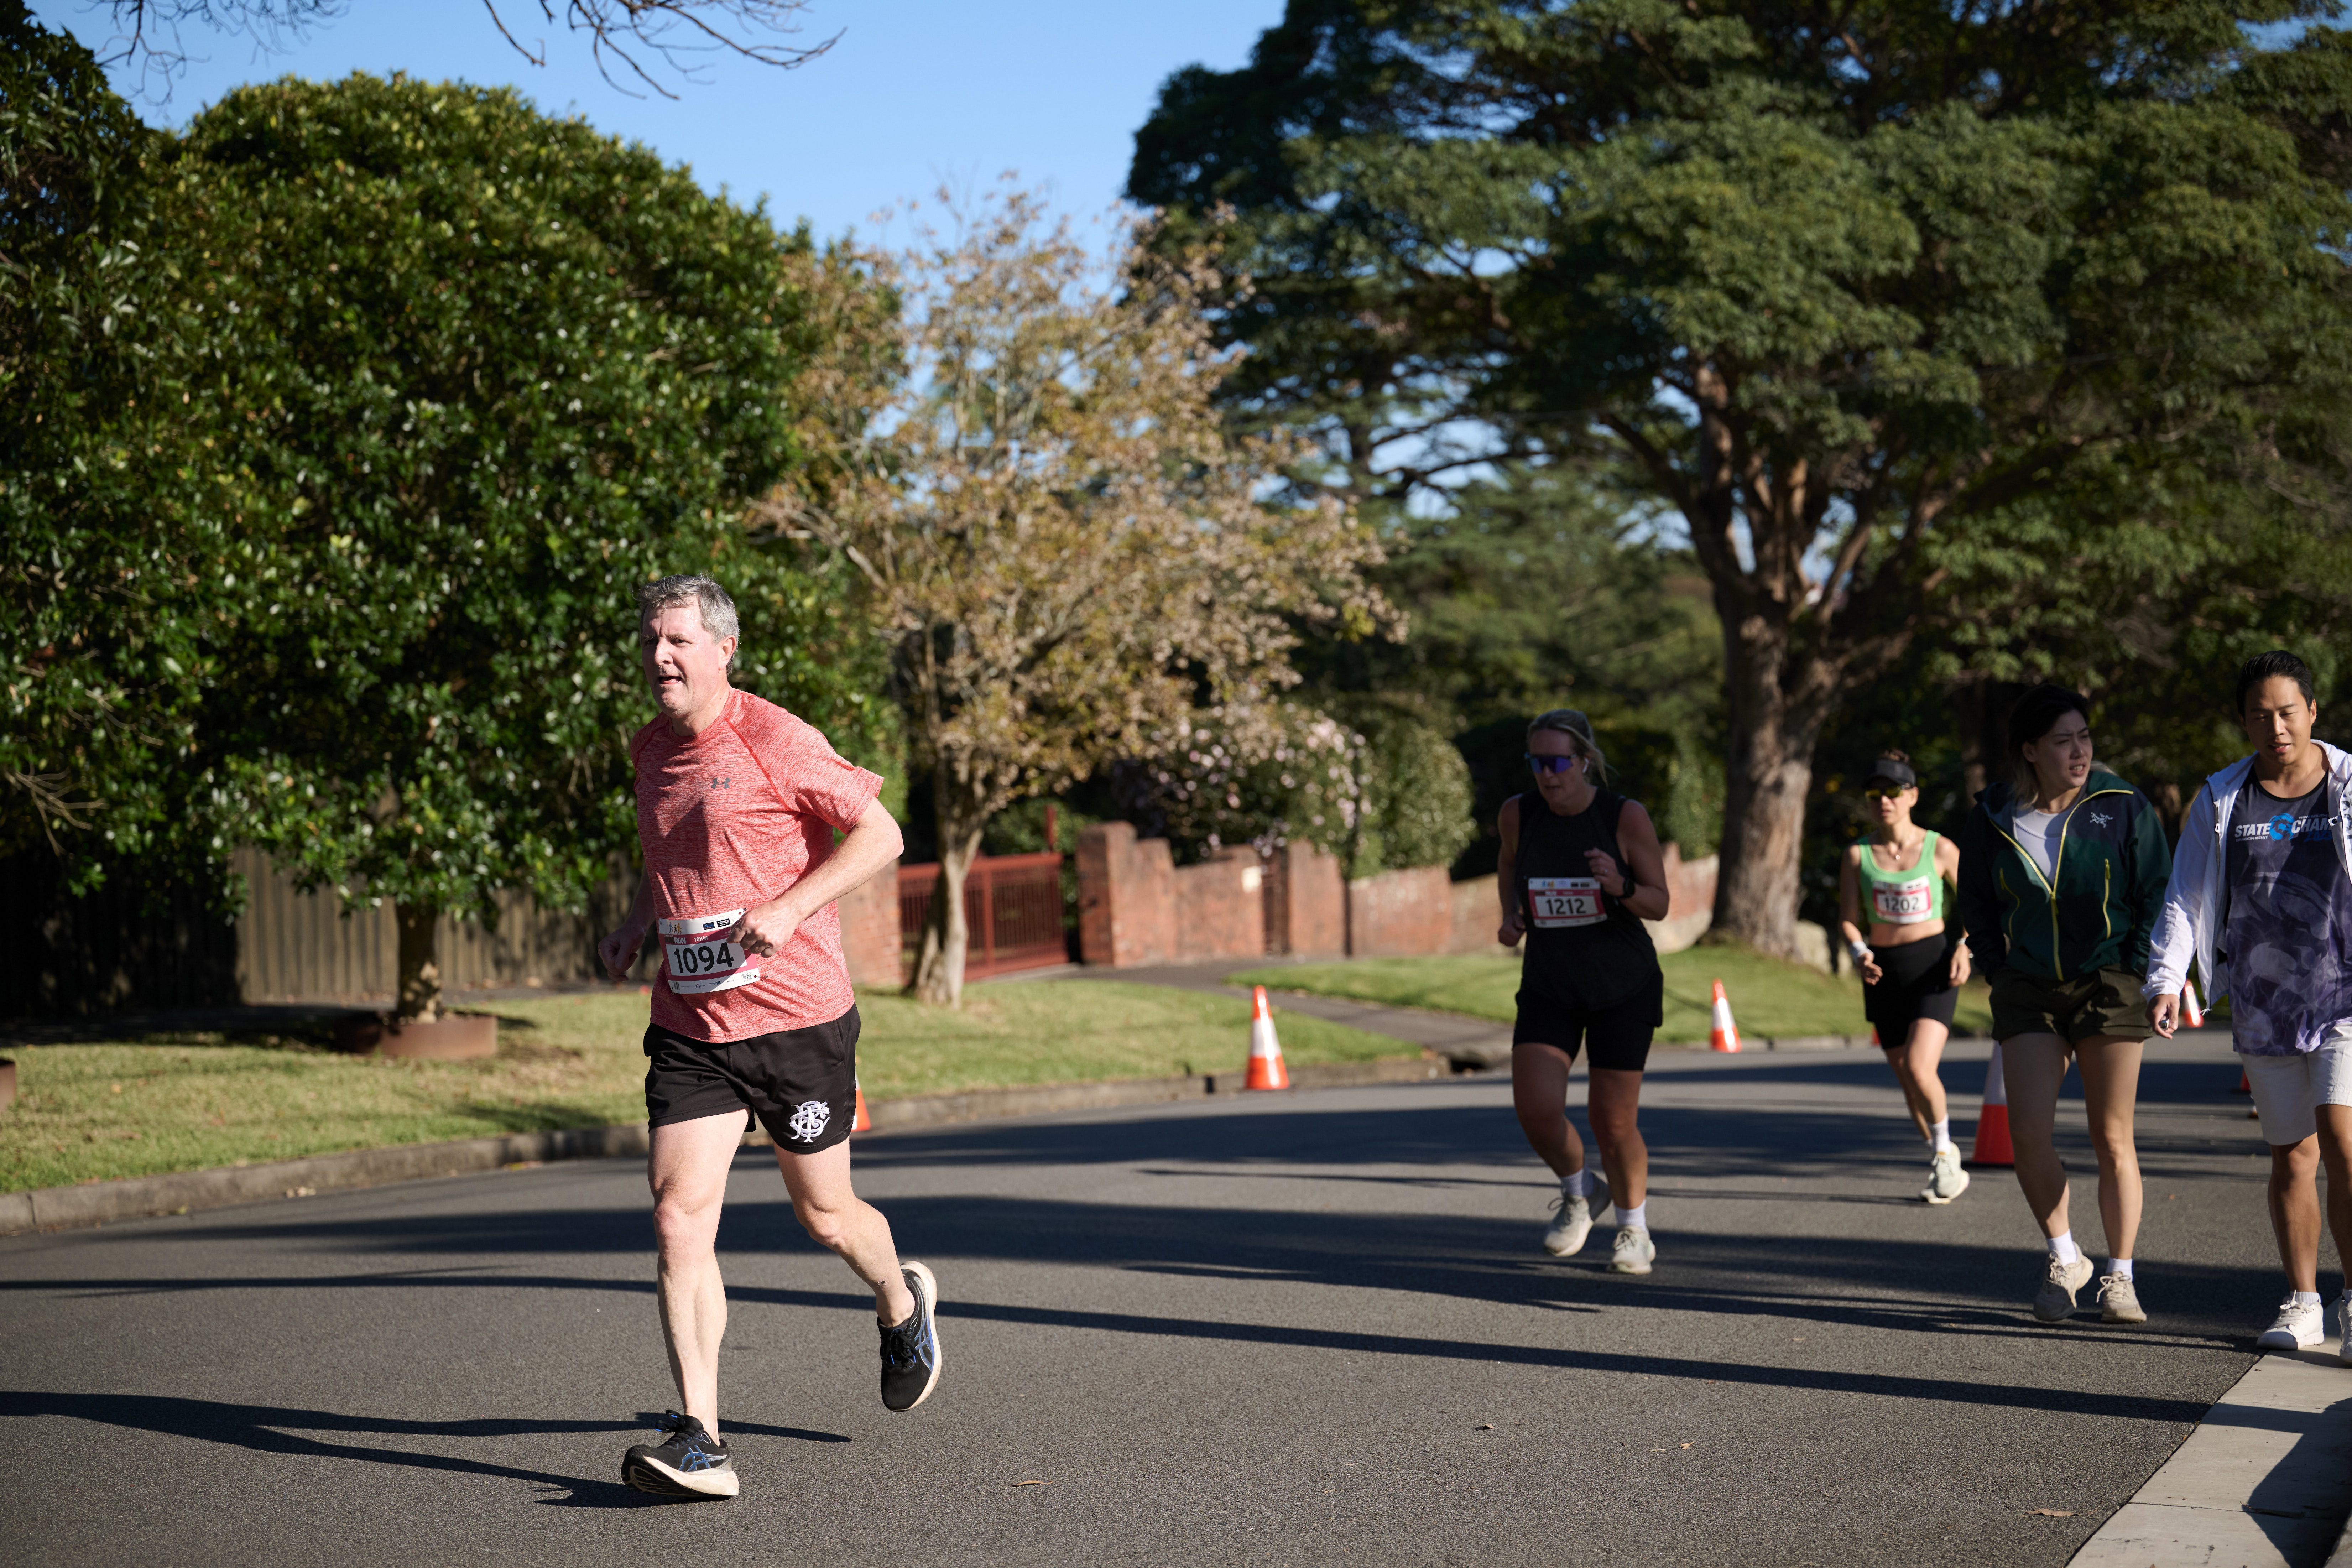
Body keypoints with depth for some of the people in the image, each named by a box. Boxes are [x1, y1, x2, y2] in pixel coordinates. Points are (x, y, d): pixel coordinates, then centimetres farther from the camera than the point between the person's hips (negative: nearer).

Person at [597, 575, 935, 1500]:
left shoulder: (772, 740, -11)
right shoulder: (651, 752, 10)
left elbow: (880, 834, -10)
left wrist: (789, 909, -20)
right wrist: (636, 926, 9)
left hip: (797, 1017, -5)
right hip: (689, 1029, 5)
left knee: (824, 1215, 10)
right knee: (679, 1216, -10)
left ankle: (903, 1307, 44)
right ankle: (699, 1441, -11)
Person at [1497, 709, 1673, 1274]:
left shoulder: (1626, 816, -15)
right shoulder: (1519, 813, -8)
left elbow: (1660, 904, -8)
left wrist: (1620, 887, -29)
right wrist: (1512, 915, -4)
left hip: (1623, 987, -2)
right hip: (1548, 986, 2)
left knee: (1613, 1121, -1)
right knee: (1535, 1109, -13)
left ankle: (1635, 1229, 27)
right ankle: (1580, 1194, 19)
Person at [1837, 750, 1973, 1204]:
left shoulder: (1940, 850, -2)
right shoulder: (1858, 856, 2)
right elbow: (1849, 920, 3)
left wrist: (1965, 949, -8)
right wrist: (1859, 953, -17)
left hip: (1933, 965, -3)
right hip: (1884, 971, 3)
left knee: (1920, 1068, -20)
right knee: (1907, 1078, 8)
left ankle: (1944, 1148, 6)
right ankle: (1943, 1164, 27)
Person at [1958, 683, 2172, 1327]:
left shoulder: (2123, 807, -4)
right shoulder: (1994, 820, 0)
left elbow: (2158, 891, 2)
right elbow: (1975, 904, 15)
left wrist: (2135, 972, -5)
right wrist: (1999, 970, 6)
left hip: (2109, 988, -1)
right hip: (2028, 992, 2)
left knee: (2112, 1140, 0)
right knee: (2028, 1133, -9)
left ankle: (2119, 1278, 13)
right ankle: (2064, 1260, 12)